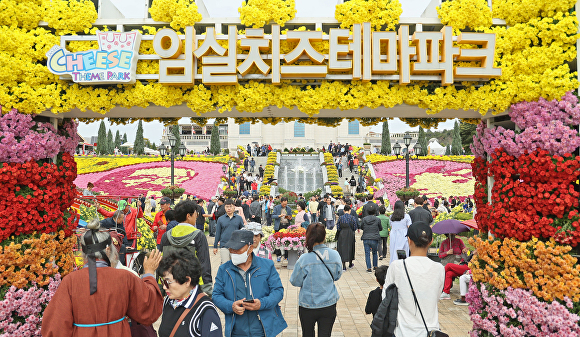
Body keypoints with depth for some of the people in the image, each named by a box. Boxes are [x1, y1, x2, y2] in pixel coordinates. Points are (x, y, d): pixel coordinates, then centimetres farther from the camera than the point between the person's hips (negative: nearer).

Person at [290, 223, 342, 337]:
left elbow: (295, 282, -7)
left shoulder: (304, 259, -19)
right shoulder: (335, 255, -10)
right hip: (329, 305, 2)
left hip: (308, 305, -2)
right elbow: (337, 276, 6)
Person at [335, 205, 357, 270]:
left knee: (343, 248, 3)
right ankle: (350, 264, 32)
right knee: (350, 248, 17)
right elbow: (355, 228, -5)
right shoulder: (352, 217, -7)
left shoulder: (340, 218, -5)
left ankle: (344, 266, -3)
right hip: (350, 235, 1)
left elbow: (338, 228, -4)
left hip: (342, 235, 0)